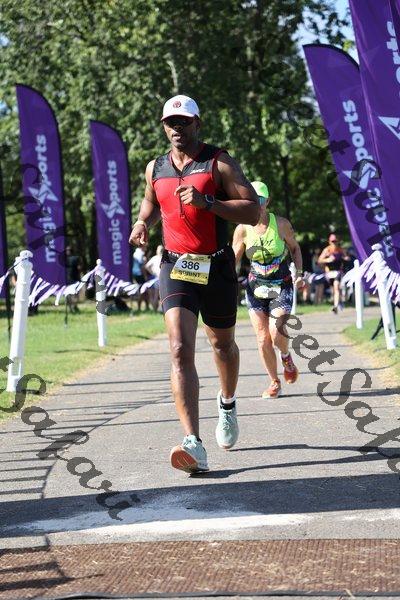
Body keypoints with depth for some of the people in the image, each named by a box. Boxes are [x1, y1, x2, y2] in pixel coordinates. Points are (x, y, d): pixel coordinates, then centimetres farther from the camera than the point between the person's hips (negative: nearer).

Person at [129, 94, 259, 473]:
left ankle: (227, 403, 52)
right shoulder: (155, 168, 7)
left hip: (217, 267, -1)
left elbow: (253, 212, -13)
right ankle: (193, 445, -27)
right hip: (175, 267, 1)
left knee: (222, 344, 19)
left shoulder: (219, 163, -6)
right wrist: (143, 222, 6)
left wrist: (206, 202, -24)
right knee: (180, 351, -17)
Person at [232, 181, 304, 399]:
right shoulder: (243, 229, -5)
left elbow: (295, 248, 8)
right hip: (256, 288, 2)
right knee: (263, 338, -2)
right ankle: (274, 382, 16)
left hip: (281, 286, -2)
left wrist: (299, 273, -4)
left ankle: (286, 356, 17)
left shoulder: (281, 224, -8)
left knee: (276, 334, -18)